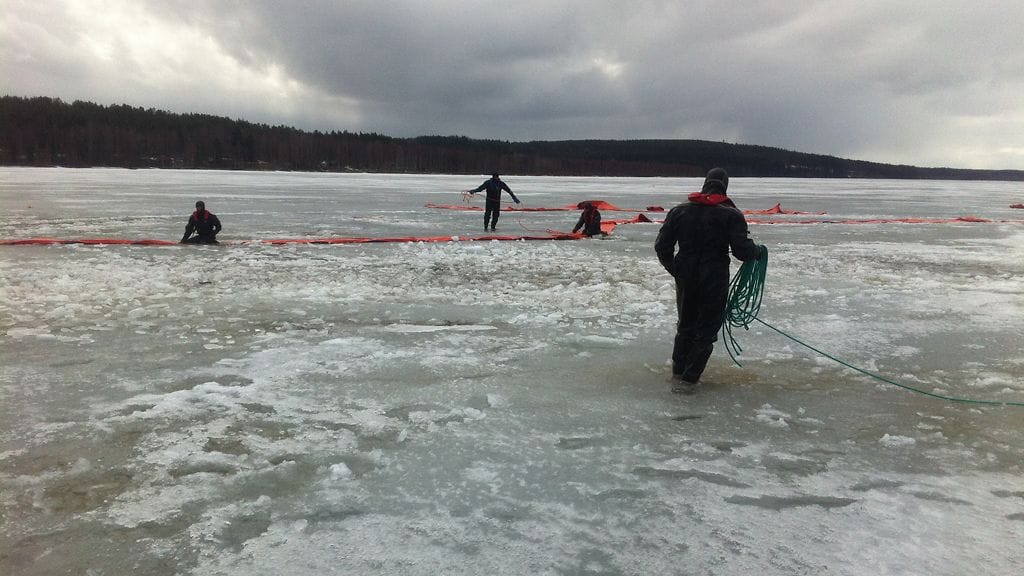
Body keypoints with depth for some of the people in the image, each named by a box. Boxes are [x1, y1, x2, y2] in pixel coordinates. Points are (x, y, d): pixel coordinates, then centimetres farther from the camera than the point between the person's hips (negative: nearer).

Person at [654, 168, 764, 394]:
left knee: (685, 326, 21)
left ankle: (678, 373, 28)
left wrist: (674, 269, 18)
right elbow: (742, 250, -16)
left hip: (685, 280, 4)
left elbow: (662, 246, 3)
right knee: (706, 330, 7)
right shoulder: (731, 214, -9)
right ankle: (687, 379, 4)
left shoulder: (679, 211, 2)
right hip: (715, 282, -4)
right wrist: (758, 251, 6)